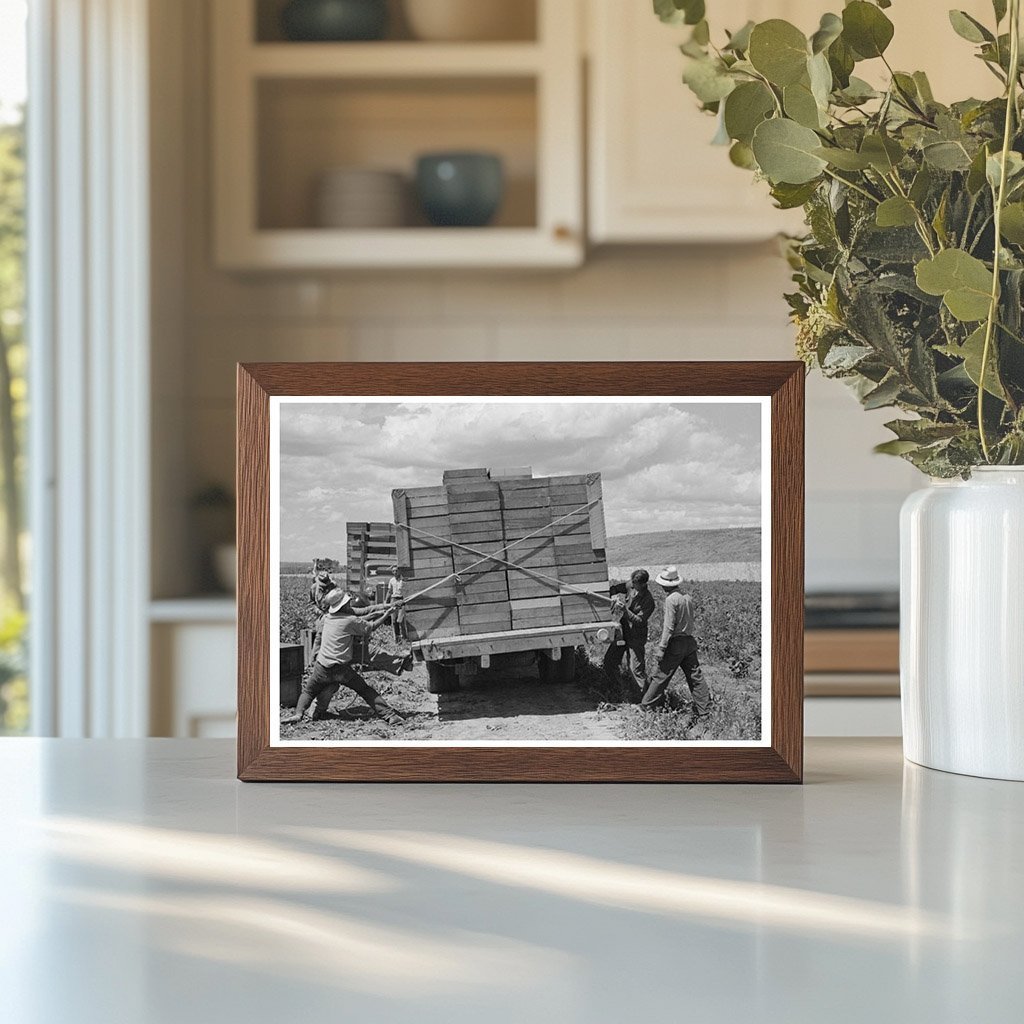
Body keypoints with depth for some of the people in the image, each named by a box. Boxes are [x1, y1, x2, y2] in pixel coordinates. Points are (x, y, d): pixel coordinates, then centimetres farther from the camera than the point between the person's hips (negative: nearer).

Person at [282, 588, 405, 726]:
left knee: (308, 691, 23)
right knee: (366, 690, 6)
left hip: (322, 668, 4)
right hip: (342, 670, -4)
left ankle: (299, 713, 2)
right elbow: (370, 627, 5)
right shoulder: (350, 621, -8)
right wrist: (386, 615, 18)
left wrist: (378, 613, 19)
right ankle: (389, 715, 1)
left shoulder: (328, 618, 10)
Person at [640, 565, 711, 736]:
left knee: (661, 676, 4)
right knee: (696, 678, 7)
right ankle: (704, 715, 7)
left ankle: (646, 707, 13)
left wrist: (662, 647, -15)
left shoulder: (671, 599, -14)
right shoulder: (688, 598, 7)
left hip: (676, 643, -7)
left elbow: (669, 626, -18)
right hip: (690, 641, 7)